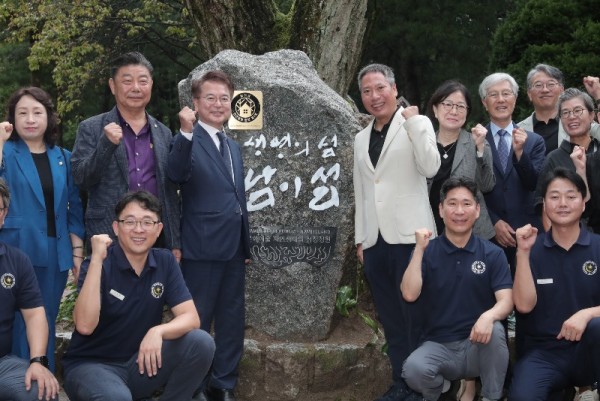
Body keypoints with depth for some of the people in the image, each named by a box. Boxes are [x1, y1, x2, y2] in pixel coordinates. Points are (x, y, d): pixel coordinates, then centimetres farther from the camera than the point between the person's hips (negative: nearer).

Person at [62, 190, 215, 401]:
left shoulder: (165, 261, 0)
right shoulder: (97, 264, -13)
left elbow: (191, 317, -8)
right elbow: (85, 325, -28)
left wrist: (158, 331, -29)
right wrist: (97, 259, -30)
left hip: (140, 363, 5)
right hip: (91, 365, -5)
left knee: (200, 343, -18)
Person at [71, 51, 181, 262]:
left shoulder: (164, 133, 12)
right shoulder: (91, 129, 4)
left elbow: (170, 193, 14)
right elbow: (80, 179, -4)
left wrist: (175, 244, 10)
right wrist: (106, 143, -17)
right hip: (109, 237, -2)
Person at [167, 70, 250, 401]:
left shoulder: (234, 147, 16)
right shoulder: (189, 140, -8)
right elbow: (177, 174, -29)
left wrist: (246, 245, 18)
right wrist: (186, 132, -43)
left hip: (234, 248, 8)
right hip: (203, 248, -7)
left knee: (232, 321, 14)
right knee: (196, 323, 2)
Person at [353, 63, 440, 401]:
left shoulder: (417, 124, 1)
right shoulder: (362, 138, 17)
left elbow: (430, 168, -16)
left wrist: (412, 121, -16)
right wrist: (360, 237, 14)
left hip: (408, 236, -6)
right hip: (375, 240, 6)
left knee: (416, 316, -3)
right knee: (391, 319, 11)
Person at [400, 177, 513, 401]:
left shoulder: (493, 254, 0)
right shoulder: (426, 252, 1)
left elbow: (506, 301, -10)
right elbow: (409, 295, -12)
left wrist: (489, 316, -33)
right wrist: (420, 249, -18)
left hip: (478, 346, 0)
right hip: (438, 346, 0)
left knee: (495, 329, -33)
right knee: (413, 369, -31)